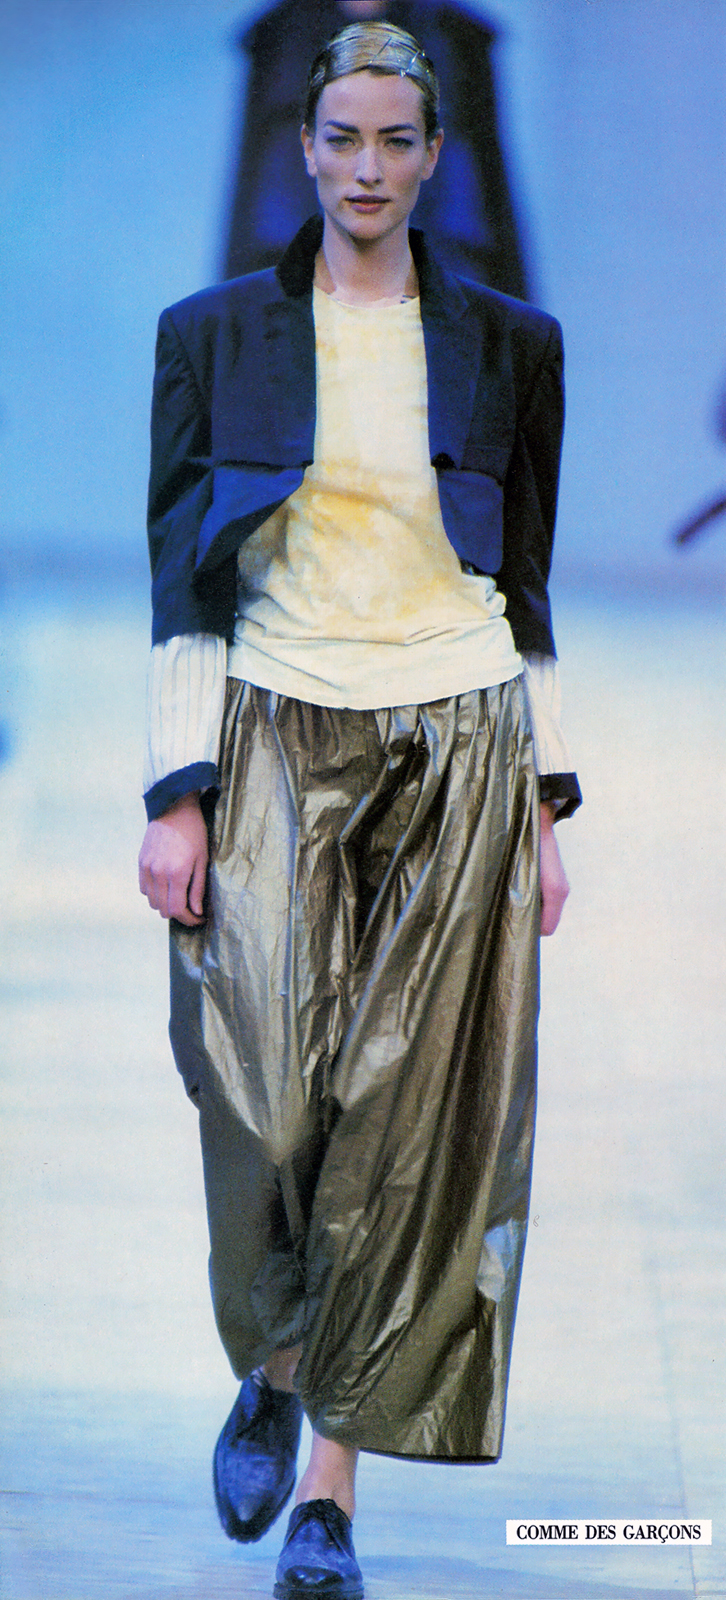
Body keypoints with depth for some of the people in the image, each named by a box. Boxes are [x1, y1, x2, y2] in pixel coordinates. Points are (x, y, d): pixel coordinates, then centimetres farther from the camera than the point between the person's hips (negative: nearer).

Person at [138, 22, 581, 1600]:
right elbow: (183, 583, 2)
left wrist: (546, 807, 6)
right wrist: (176, 795, -6)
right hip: (276, 746, -1)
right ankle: (276, 1362, 20)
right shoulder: (217, 335, 4)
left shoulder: (506, 345, 6)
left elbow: (525, 588, 10)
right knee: (269, 1100, -11)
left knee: (404, 1118, -3)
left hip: (456, 751, 1)